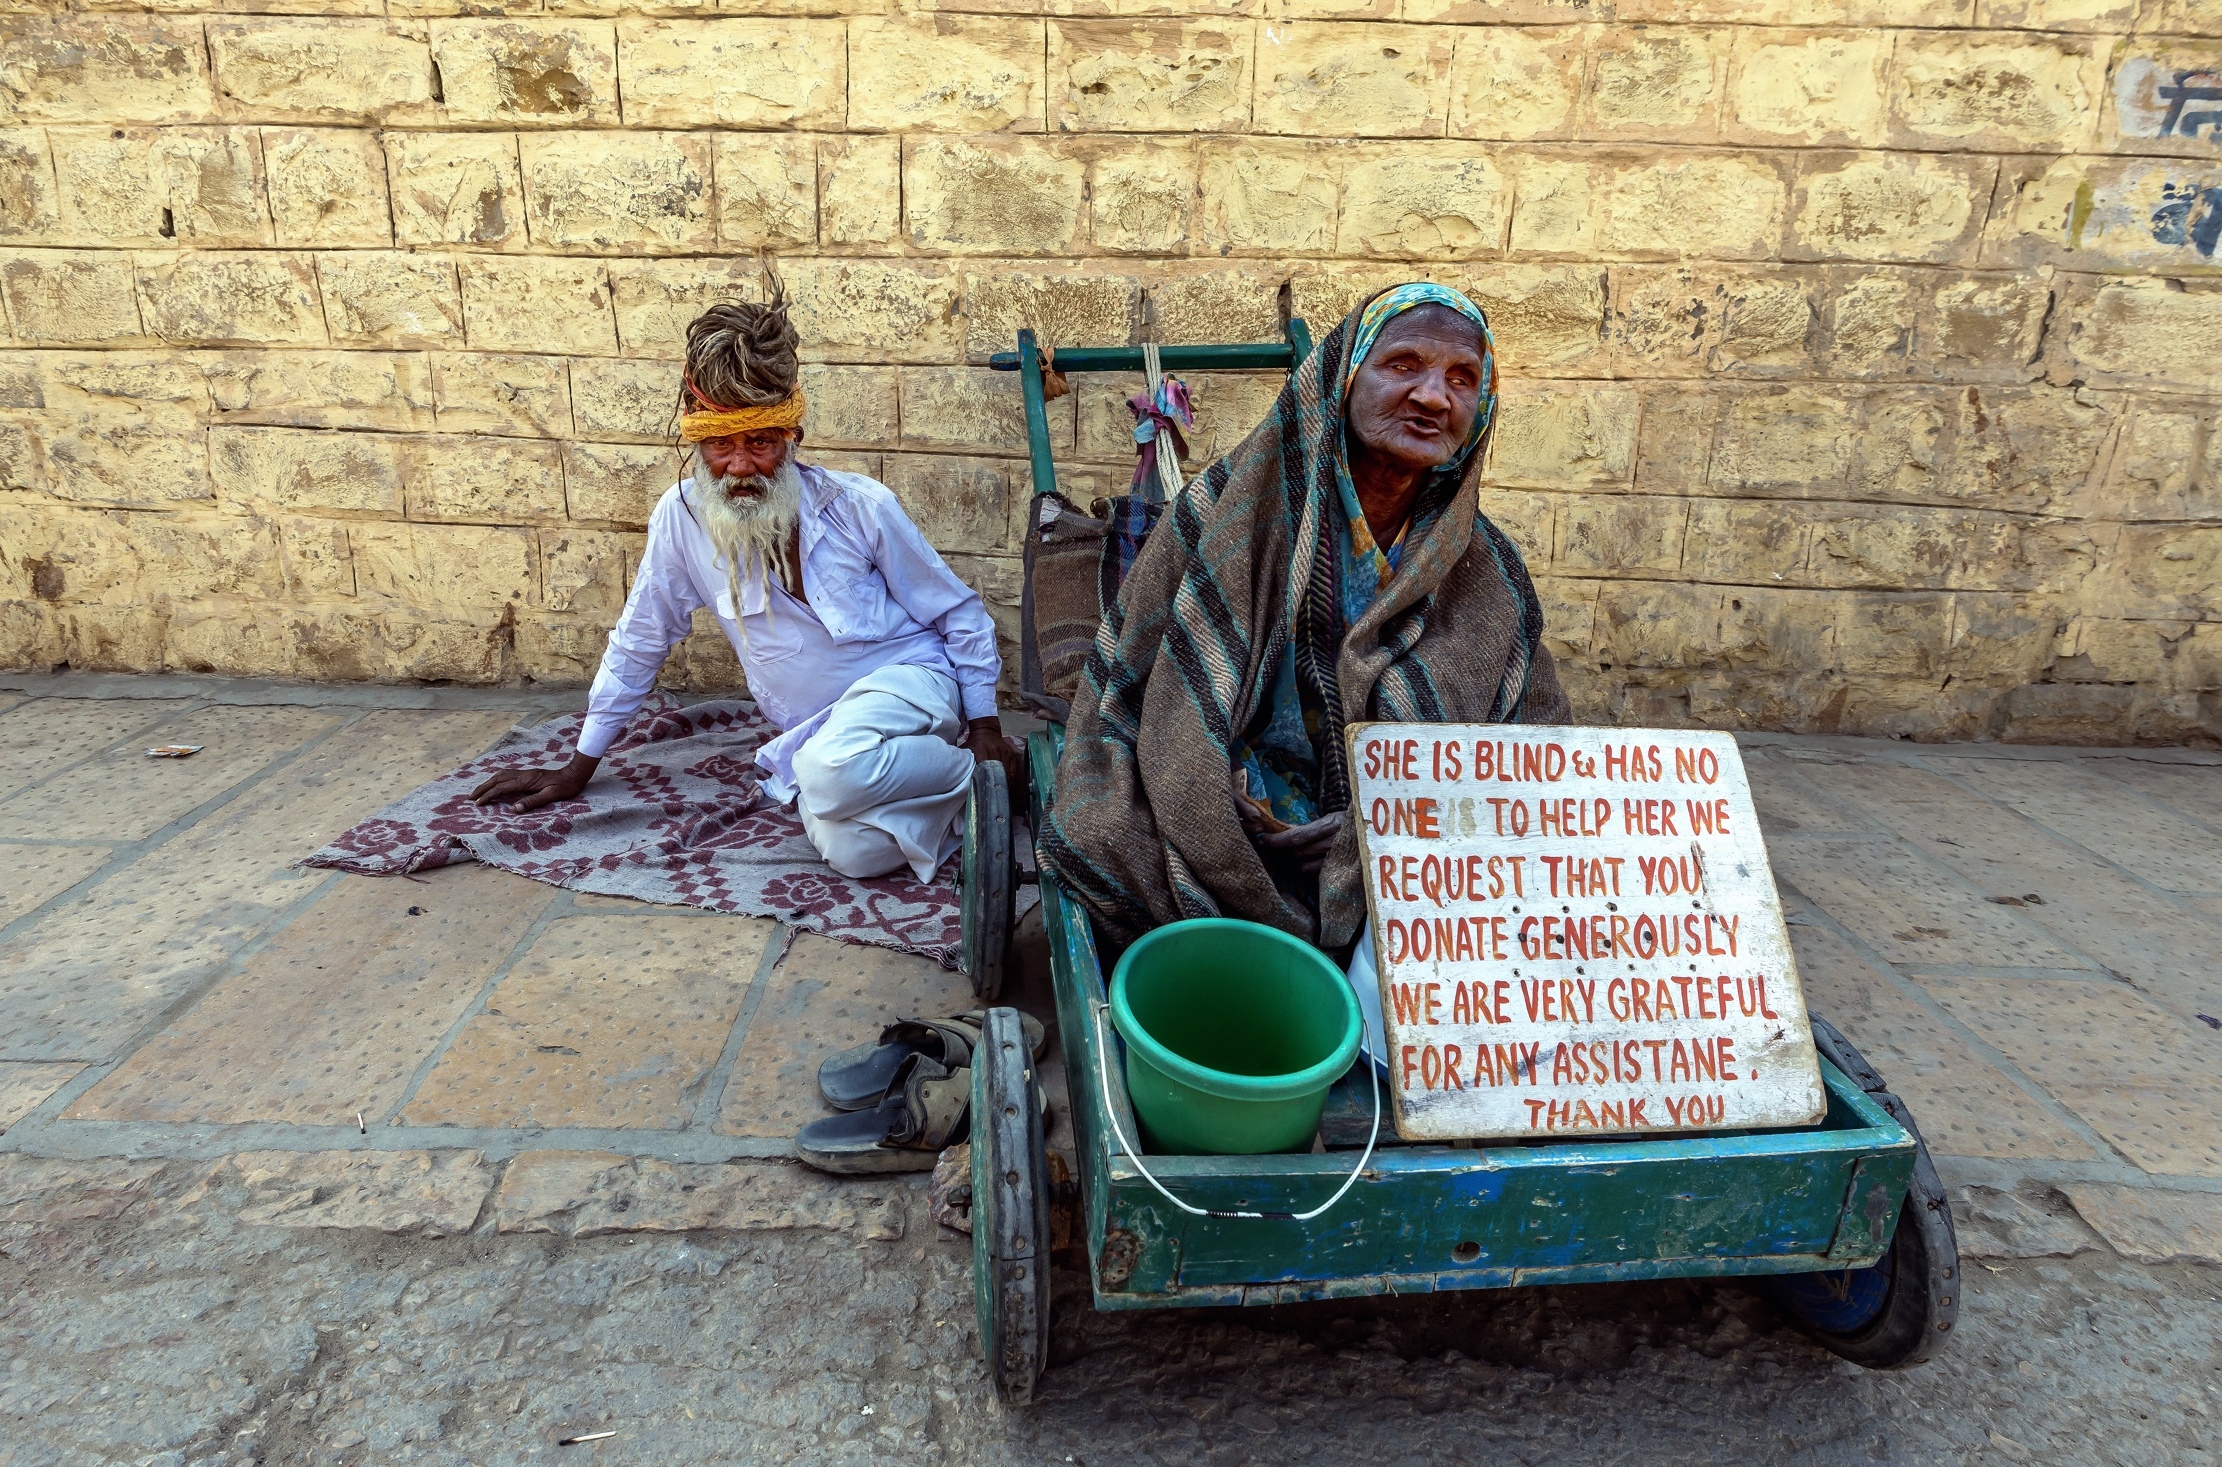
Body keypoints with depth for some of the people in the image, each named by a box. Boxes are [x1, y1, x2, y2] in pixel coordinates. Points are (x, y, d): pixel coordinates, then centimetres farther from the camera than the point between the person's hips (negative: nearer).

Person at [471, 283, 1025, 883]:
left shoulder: (858, 506, -12)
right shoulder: (681, 517, -6)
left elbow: (959, 613, -1)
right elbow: (639, 641, 7)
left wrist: (985, 728, -5)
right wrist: (577, 769, 12)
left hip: (907, 681, -3)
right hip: (814, 733, 3)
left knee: (836, 768, -37)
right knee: (852, 852, -28)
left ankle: (968, 773, -9)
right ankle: (922, 780, 3)